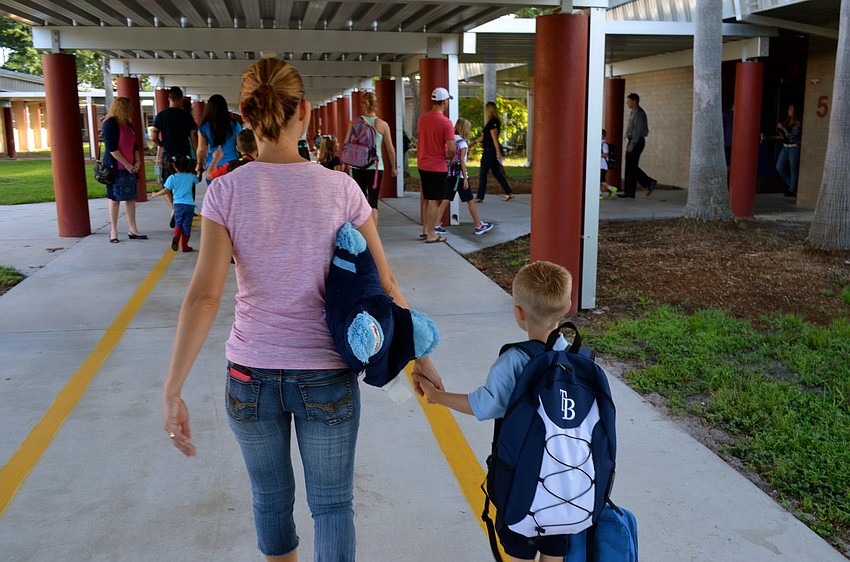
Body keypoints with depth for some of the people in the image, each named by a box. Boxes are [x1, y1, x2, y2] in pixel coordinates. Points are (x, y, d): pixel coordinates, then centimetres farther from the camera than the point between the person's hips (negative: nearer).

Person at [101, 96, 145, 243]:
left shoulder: (128, 125, 15)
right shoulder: (110, 123, -10)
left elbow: (134, 145, 20)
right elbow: (112, 148, -16)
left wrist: (137, 161, 3)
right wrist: (127, 164, -16)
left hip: (130, 168, 8)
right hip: (117, 168, -8)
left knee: (131, 198, 7)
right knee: (115, 199, -2)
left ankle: (132, 230, 12)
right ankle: (113, 231, 4)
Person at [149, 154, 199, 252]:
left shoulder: (172, 178, -6)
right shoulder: (191, 176, 1)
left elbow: (166, 190, -7)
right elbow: (198, 180, 23)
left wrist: (155, 195, 9)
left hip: (178, 204, -1)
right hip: (189, 204, 1)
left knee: (178, 223, 13)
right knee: (186, 225, 6)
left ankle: (176, 237, -16)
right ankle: (185, 245, 9)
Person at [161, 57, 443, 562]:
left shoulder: (227, 191, -9)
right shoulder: (341, 189, -8)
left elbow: (204, 296, -16)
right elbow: (384, 285, -5)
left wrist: (172, 391, -14)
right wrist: (421, 357, 6)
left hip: (251, 375, 1)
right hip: (327, 376, -1)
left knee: (271, 496, 24)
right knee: (333, 504, 15)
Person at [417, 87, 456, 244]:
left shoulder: (422, 119, 5)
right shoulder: (446, 122, -17)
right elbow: (452, 148, -20)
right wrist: (449, 157, -1)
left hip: (422, 164, 7)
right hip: (437, 166, -7)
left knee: (427, 199, 17)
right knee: (434, 201, 0)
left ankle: (425, 230, 24)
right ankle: (430, 234, 4)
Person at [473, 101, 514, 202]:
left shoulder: (493, 122, -14)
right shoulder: (493, 122, 15)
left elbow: (495, 138, -19)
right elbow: (484, 137, 23)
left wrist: (498, 152, -21)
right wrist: (473, 141, 26)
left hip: (491, 151, -10)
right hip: (489, 151, 10)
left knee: (482, 172, -6)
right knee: (496, 173, 13)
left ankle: (480, 197, -3)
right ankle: (509, 193, 16)